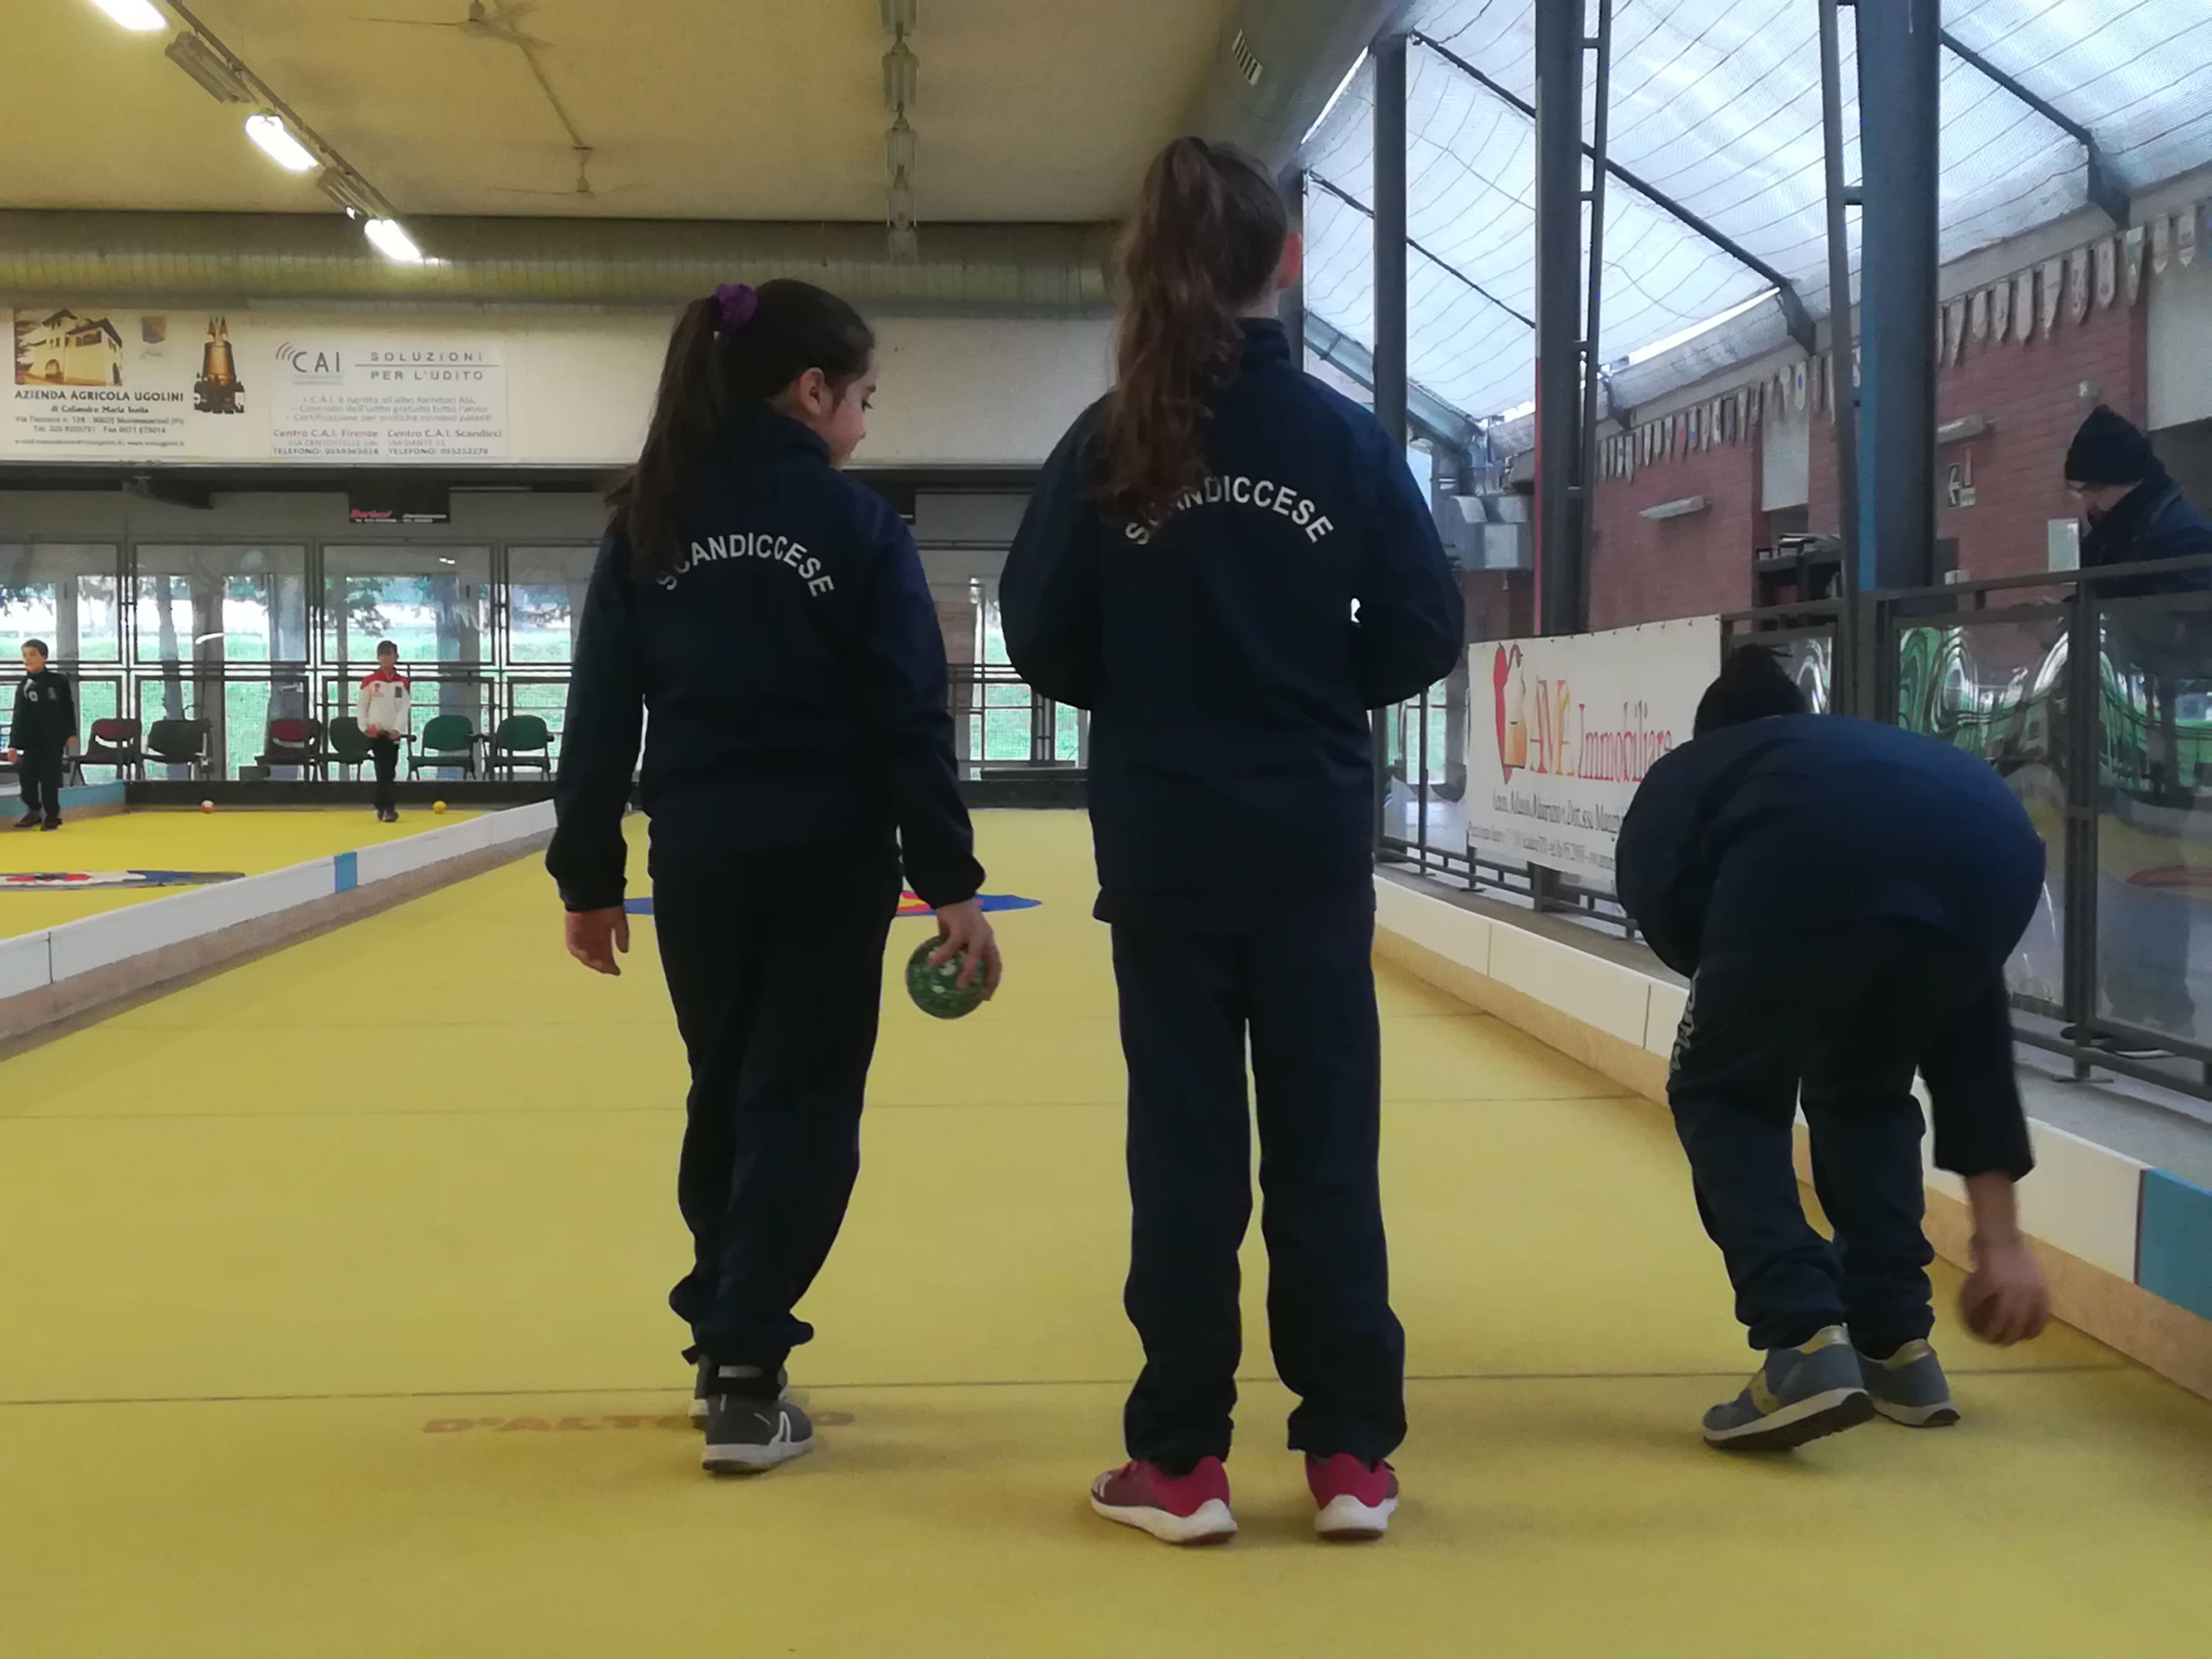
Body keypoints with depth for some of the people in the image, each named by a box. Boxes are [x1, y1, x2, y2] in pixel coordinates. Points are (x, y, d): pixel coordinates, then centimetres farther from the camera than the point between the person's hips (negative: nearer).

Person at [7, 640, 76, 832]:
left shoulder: (59, 680, -3)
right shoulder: (25, 686, -1)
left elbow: (69, 708, 4)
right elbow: (19, 718, -4)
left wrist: (71, 733, 1)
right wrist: (14, 745, -9)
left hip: (54, 739, -2)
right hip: (32, 740, 2)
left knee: (50, 778, 0)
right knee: (27, 775, 0)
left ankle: (52, 815, 12)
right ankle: (33, 811, 16)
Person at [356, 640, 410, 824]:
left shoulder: (402, 684, 6)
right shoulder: (370, 682, 0)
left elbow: (403, 709, -1)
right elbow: (361, 707, 4)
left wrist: (397, 729, -16)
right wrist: (365, 727, -9)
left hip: (393, 734, 4)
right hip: (376, 732, -4)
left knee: (389, 772, 9)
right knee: (384, 771, -14)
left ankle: (382, 808, 22)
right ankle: (388, 808, -20)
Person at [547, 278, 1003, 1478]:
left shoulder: (649, 521, 4)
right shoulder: (858, 525, -6)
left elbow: (601, 711, 3)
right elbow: (911, 720, -10)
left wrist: (589, 874, 8)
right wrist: (952, 884, -8)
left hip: (698, 858, 4)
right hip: (831, 860, -4)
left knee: (726, 1097, 19)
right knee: (803, 1106, 4)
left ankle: (721, 1332, 31)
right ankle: (743, 1377, -1)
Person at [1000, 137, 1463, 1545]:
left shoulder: (1106, 447, -3)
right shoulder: (1346, 438, -4)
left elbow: (1043, 642, -4)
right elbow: (1424, 633, -5)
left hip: (1163, 840, 0)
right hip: (1313, 838, 0)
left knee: (1184, 1139, 7)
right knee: (1327, 1135, 7)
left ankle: (1183, 1459, 12)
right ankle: (1352, 1454, 13)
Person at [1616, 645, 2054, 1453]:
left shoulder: (1685, 774, 36)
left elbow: (1659, 892, 8)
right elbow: (1968, 1017, 40)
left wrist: (1749, 994, 26)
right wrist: (1998, 1236, 41)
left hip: (1815, 855, -5)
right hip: (1995, 850, 5)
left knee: (1723, 1096, 19)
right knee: (1864, 1092, 31)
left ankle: (1806, 1345, 3)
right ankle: (1897, 1344, 28)